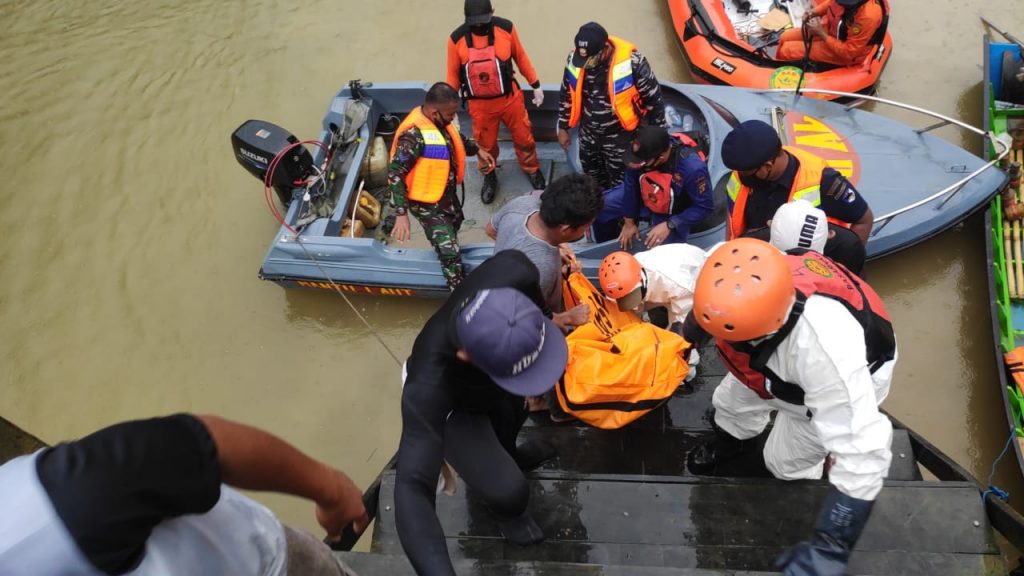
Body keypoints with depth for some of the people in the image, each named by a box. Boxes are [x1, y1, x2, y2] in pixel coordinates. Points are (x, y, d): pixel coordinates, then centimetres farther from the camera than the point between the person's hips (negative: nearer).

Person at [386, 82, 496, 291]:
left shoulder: (439, 120, -8)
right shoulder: (414, 135, -35)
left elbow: (455, 136, 15)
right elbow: (395, 173, -33)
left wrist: (478, 150, 4)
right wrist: (401, 214, -35)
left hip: (446, 193, 10)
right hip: (427, 203, -10)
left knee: (456, 222, 36)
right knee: (450, 251, -8)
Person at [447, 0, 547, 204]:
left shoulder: (506, 28, -15)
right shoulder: (456, 39, -17)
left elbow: (521, 57, 0)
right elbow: (453, 74, -4)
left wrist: (536, 85, 6)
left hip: (510, 98, 1)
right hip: (480, 104, 0)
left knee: (524, 138, 17)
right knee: (485, 145, 17)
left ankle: (532, 170, 46)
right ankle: (489, 176, 46)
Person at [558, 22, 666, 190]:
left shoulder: (631, 61, -28)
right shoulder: (575, 58, -14)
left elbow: (654, 99, -16)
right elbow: (567, 95, 4)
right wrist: (563, 128, 11)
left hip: (621, 137, -5)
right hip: (588, 134, 5)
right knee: (594, 181, 25)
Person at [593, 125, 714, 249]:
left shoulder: (692, 167, -41)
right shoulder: (641, 150, -30)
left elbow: (705, 207, -26)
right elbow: (631, 184, -12)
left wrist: (669, 225, -29)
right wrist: (629, 221, -3)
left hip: (672, 214, -3)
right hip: (643, 196, 4)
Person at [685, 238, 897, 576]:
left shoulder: (825, 350, -51)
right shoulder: (736, 281, -35)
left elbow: (862, 454, -44)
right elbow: (712, 307, -8)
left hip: (844, 382, -5)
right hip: (779, 363, 5)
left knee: (785, 463, 11)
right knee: (730, 403, 23)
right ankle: (727, 445, 59)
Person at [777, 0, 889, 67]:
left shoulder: (869, 15, -39)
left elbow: (848, 53, -29)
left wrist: (821, 34, -27)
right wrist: (815, 11, -11)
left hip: (847, 53, -7)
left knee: (787, 50, -11)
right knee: (785, 38, 7)